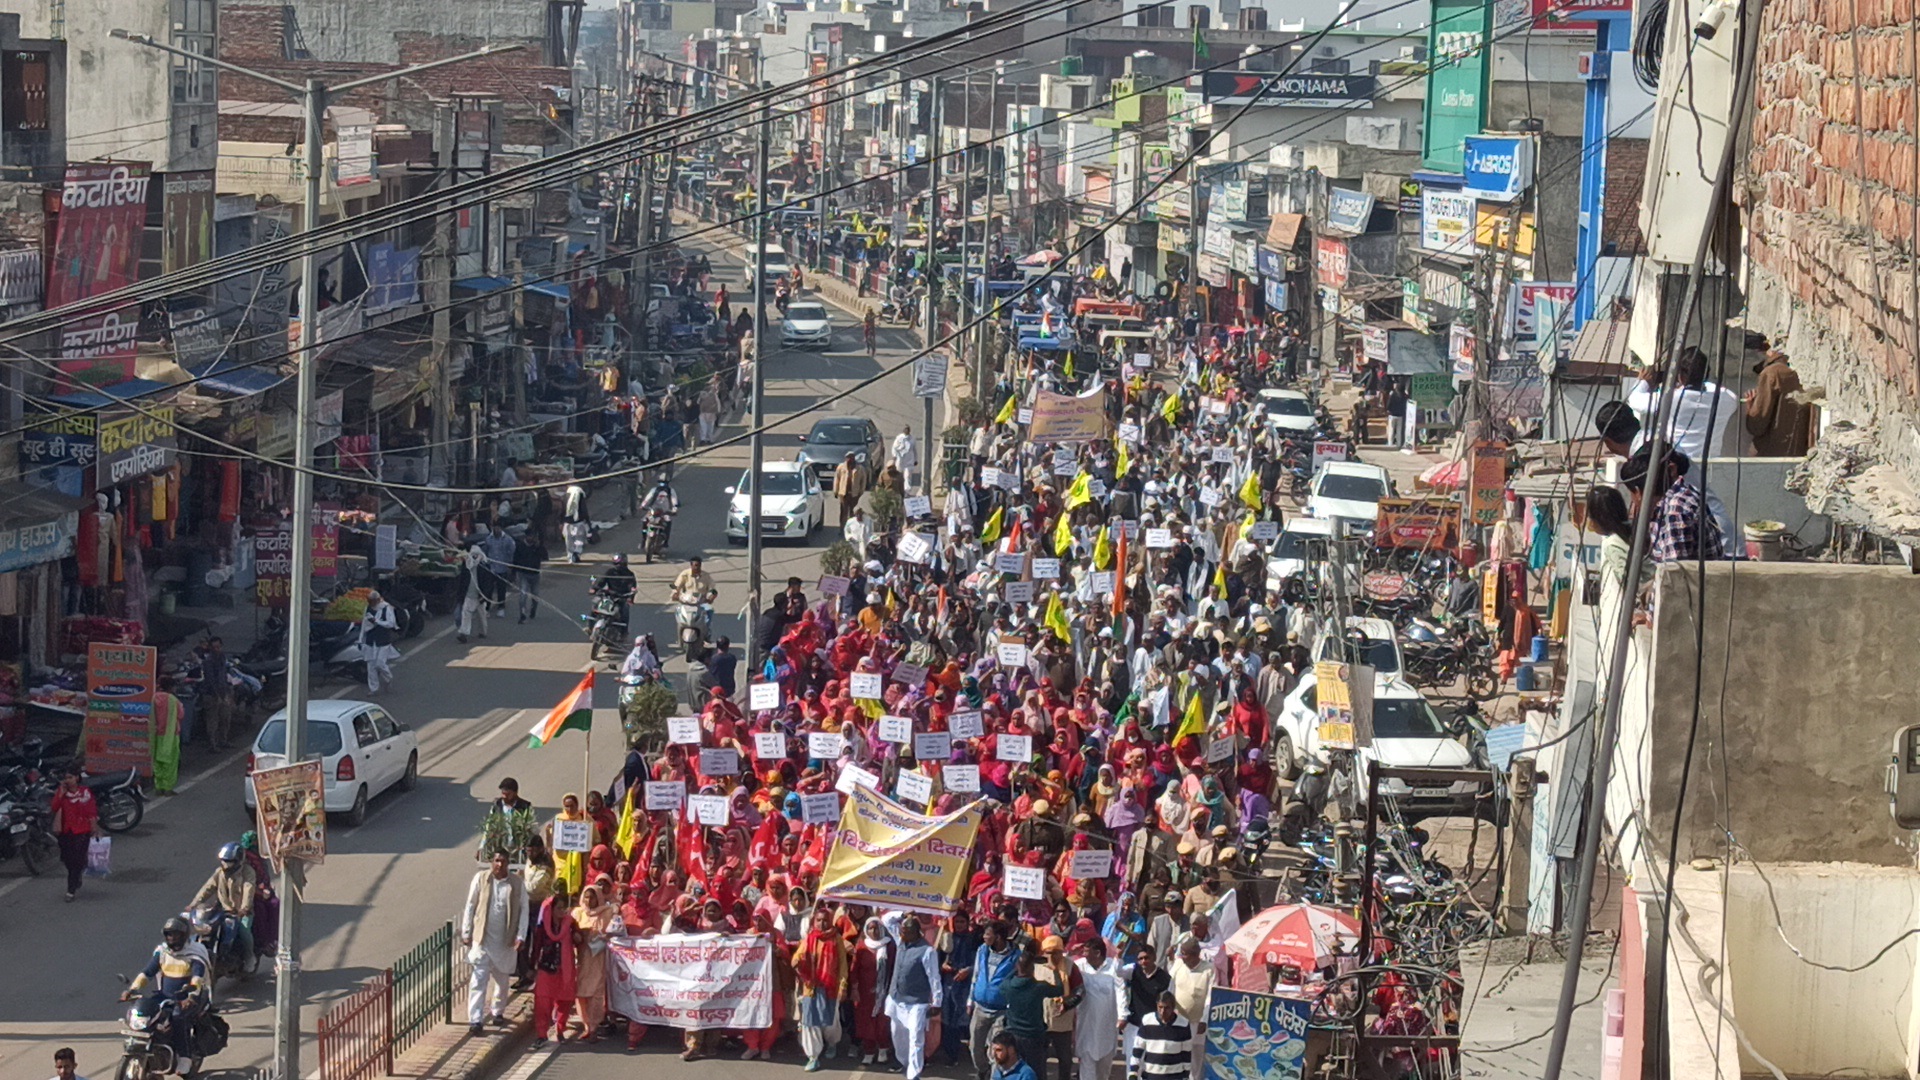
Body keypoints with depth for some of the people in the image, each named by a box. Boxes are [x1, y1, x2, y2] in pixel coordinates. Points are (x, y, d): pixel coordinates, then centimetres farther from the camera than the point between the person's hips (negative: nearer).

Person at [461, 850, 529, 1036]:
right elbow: (470, 906, 2)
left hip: (506, 940, 2)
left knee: (502, 978, 17)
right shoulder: (481, 879, -4)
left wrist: (520, 936, -8)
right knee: (479, 980, -9)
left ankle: (498, 1012, 37)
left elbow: (524, 911, 1)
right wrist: (466, 933, -1)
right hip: (482, 938, -2)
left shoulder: (517, 884, -3)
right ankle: (475, 1020, -11)